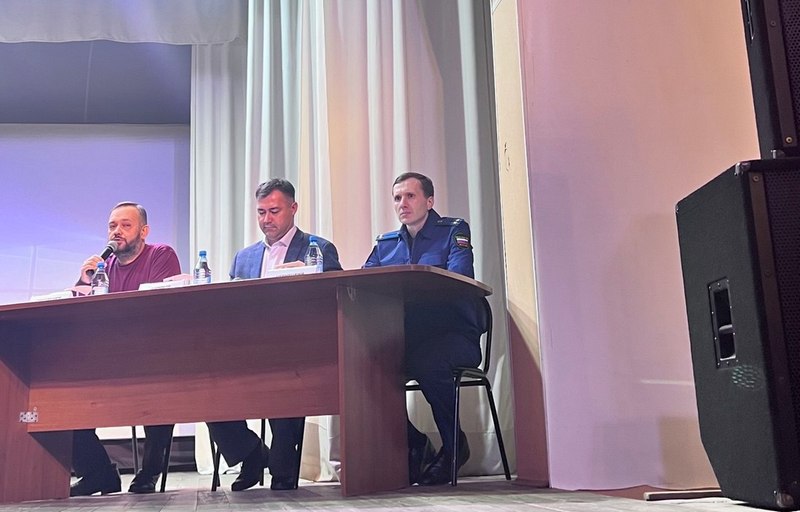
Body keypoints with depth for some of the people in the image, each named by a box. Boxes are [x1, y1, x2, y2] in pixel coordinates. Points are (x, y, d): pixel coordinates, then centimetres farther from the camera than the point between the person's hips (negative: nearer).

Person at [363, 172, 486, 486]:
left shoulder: (454, 231, 4)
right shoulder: (385, 244, 19)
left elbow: (458, 278, -15)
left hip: (455, 335, -4)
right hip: (405, 339, 5)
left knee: (426, 362, -36)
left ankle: (454, 445, -8)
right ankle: (413, 443, 1)